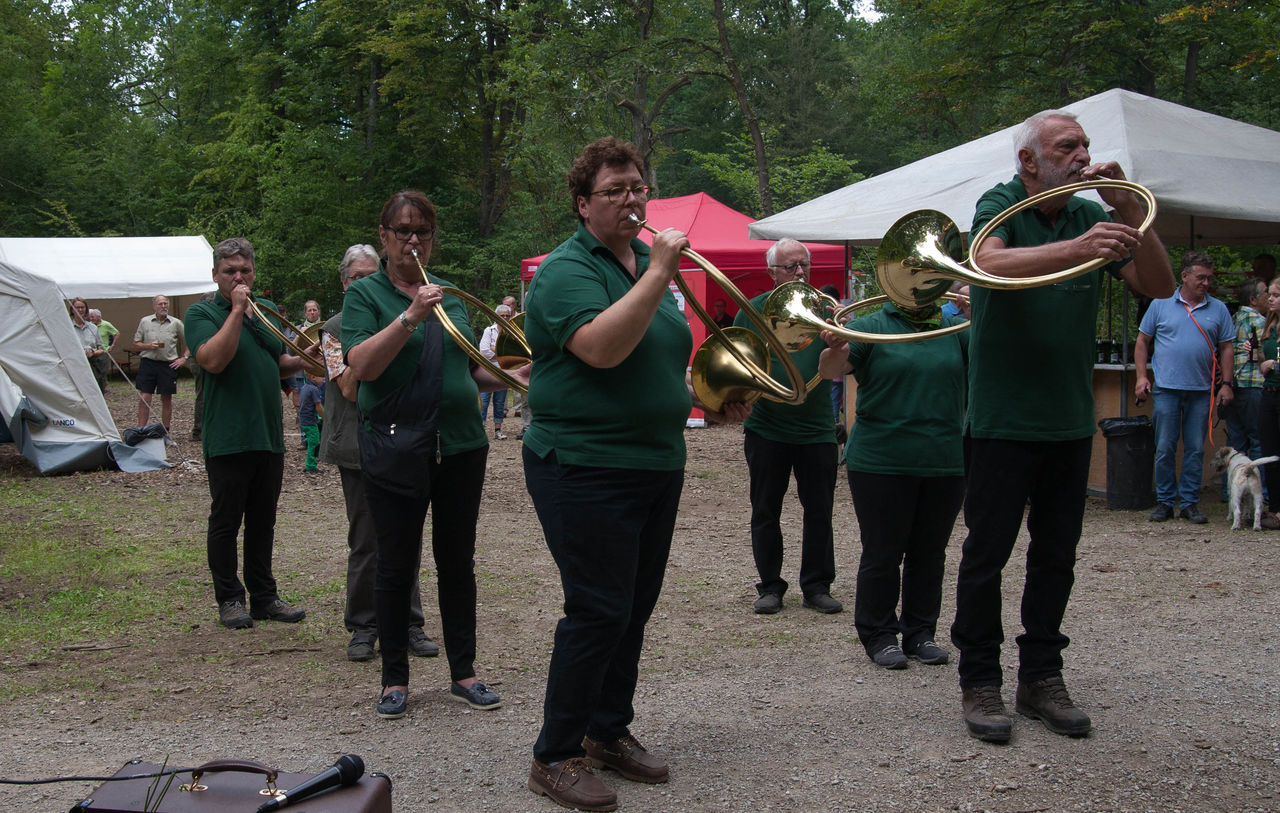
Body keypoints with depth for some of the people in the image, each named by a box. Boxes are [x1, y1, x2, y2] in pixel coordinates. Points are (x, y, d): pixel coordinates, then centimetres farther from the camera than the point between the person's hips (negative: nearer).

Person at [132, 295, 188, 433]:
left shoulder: (176, 323, 5)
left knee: (167, 398, 6)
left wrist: (184, 357, 3)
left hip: (168, 364, 1)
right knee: (144, 398, -4)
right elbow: (136, 345, 8)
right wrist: (149, 346, -9)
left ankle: (165, 432, 15)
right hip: (148, 363, -1)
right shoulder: (145, 321, 6)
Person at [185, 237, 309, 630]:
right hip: (227, 438, -6)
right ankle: (229, 598, 13)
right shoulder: (202, 313, -4)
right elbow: (214, 360, -21)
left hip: (269, 435, 6)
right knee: (226, 521, 3)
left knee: (263, 522, 13)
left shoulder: (268, 311, 15)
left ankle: (264, 595, 22)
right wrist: (237, 311, -19)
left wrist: (303, 360, 2)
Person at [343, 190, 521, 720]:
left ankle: (463, 672, 19)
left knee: (458, 561, 9)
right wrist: (411, 317, -25)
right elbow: (361, 366, -17)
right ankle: (395, 679, 16)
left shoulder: (449, 295, 13)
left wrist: (513, 376, 4)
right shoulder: (366, 294, -1)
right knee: (397, 565, 3)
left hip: (460, 443, 4)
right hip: (395, 449, -4)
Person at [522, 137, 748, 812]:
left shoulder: (646, 264, 14)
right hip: (586, 470, -8)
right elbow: (601, 349, -29)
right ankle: (555, 757, 4)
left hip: (657, 466, 9)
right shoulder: (567, 269, -12)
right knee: (599, 614, -8)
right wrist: (658, 274, -26)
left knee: (634, 609, 14)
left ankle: (609, 731, 29)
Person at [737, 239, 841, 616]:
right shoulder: (753, 310, 2)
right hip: (766, 427, 0)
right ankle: (770, 586, 18)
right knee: (766, 511, 7)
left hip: (817, 428, 1)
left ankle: (817, 586, 17)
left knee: (819, 511, 5)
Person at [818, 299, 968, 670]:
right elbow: (830, 370, -13)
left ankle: (920, 633, 25)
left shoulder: (955, 329, 7)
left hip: (945, 463, 3)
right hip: (881, 462, -3)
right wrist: (835, 352, -37)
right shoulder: (871, 326, -3)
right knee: (882, 554, 4)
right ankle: (879, 636, 17)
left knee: (929, 554, 12)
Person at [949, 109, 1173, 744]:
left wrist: (1130, 210, -10)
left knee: (1057, 553, 11)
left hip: (1070, 418, 5)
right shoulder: (1000, 206, -6)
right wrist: (1077, 247, -43)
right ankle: (979, 681, 11)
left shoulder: (1089, 216, 8)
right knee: (988, 550, 1)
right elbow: (993, 264, -29)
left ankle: (1041, 676, 22)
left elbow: (1160, 287, 1)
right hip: (1004, 417, -5)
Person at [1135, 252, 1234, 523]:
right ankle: (1165, 501, 11)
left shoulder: (1218, 309, 9)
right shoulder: (1162, 304, 4)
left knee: (1196, 450, 4)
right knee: (1165, 449, 2)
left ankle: (1190, 503, 12)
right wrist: (1141, 376, -1)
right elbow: (1142, 341, 7)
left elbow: (1226, 349, 10)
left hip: (1201, 391, 1)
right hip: (1166, 389, -1)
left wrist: (1227, 383, 2)